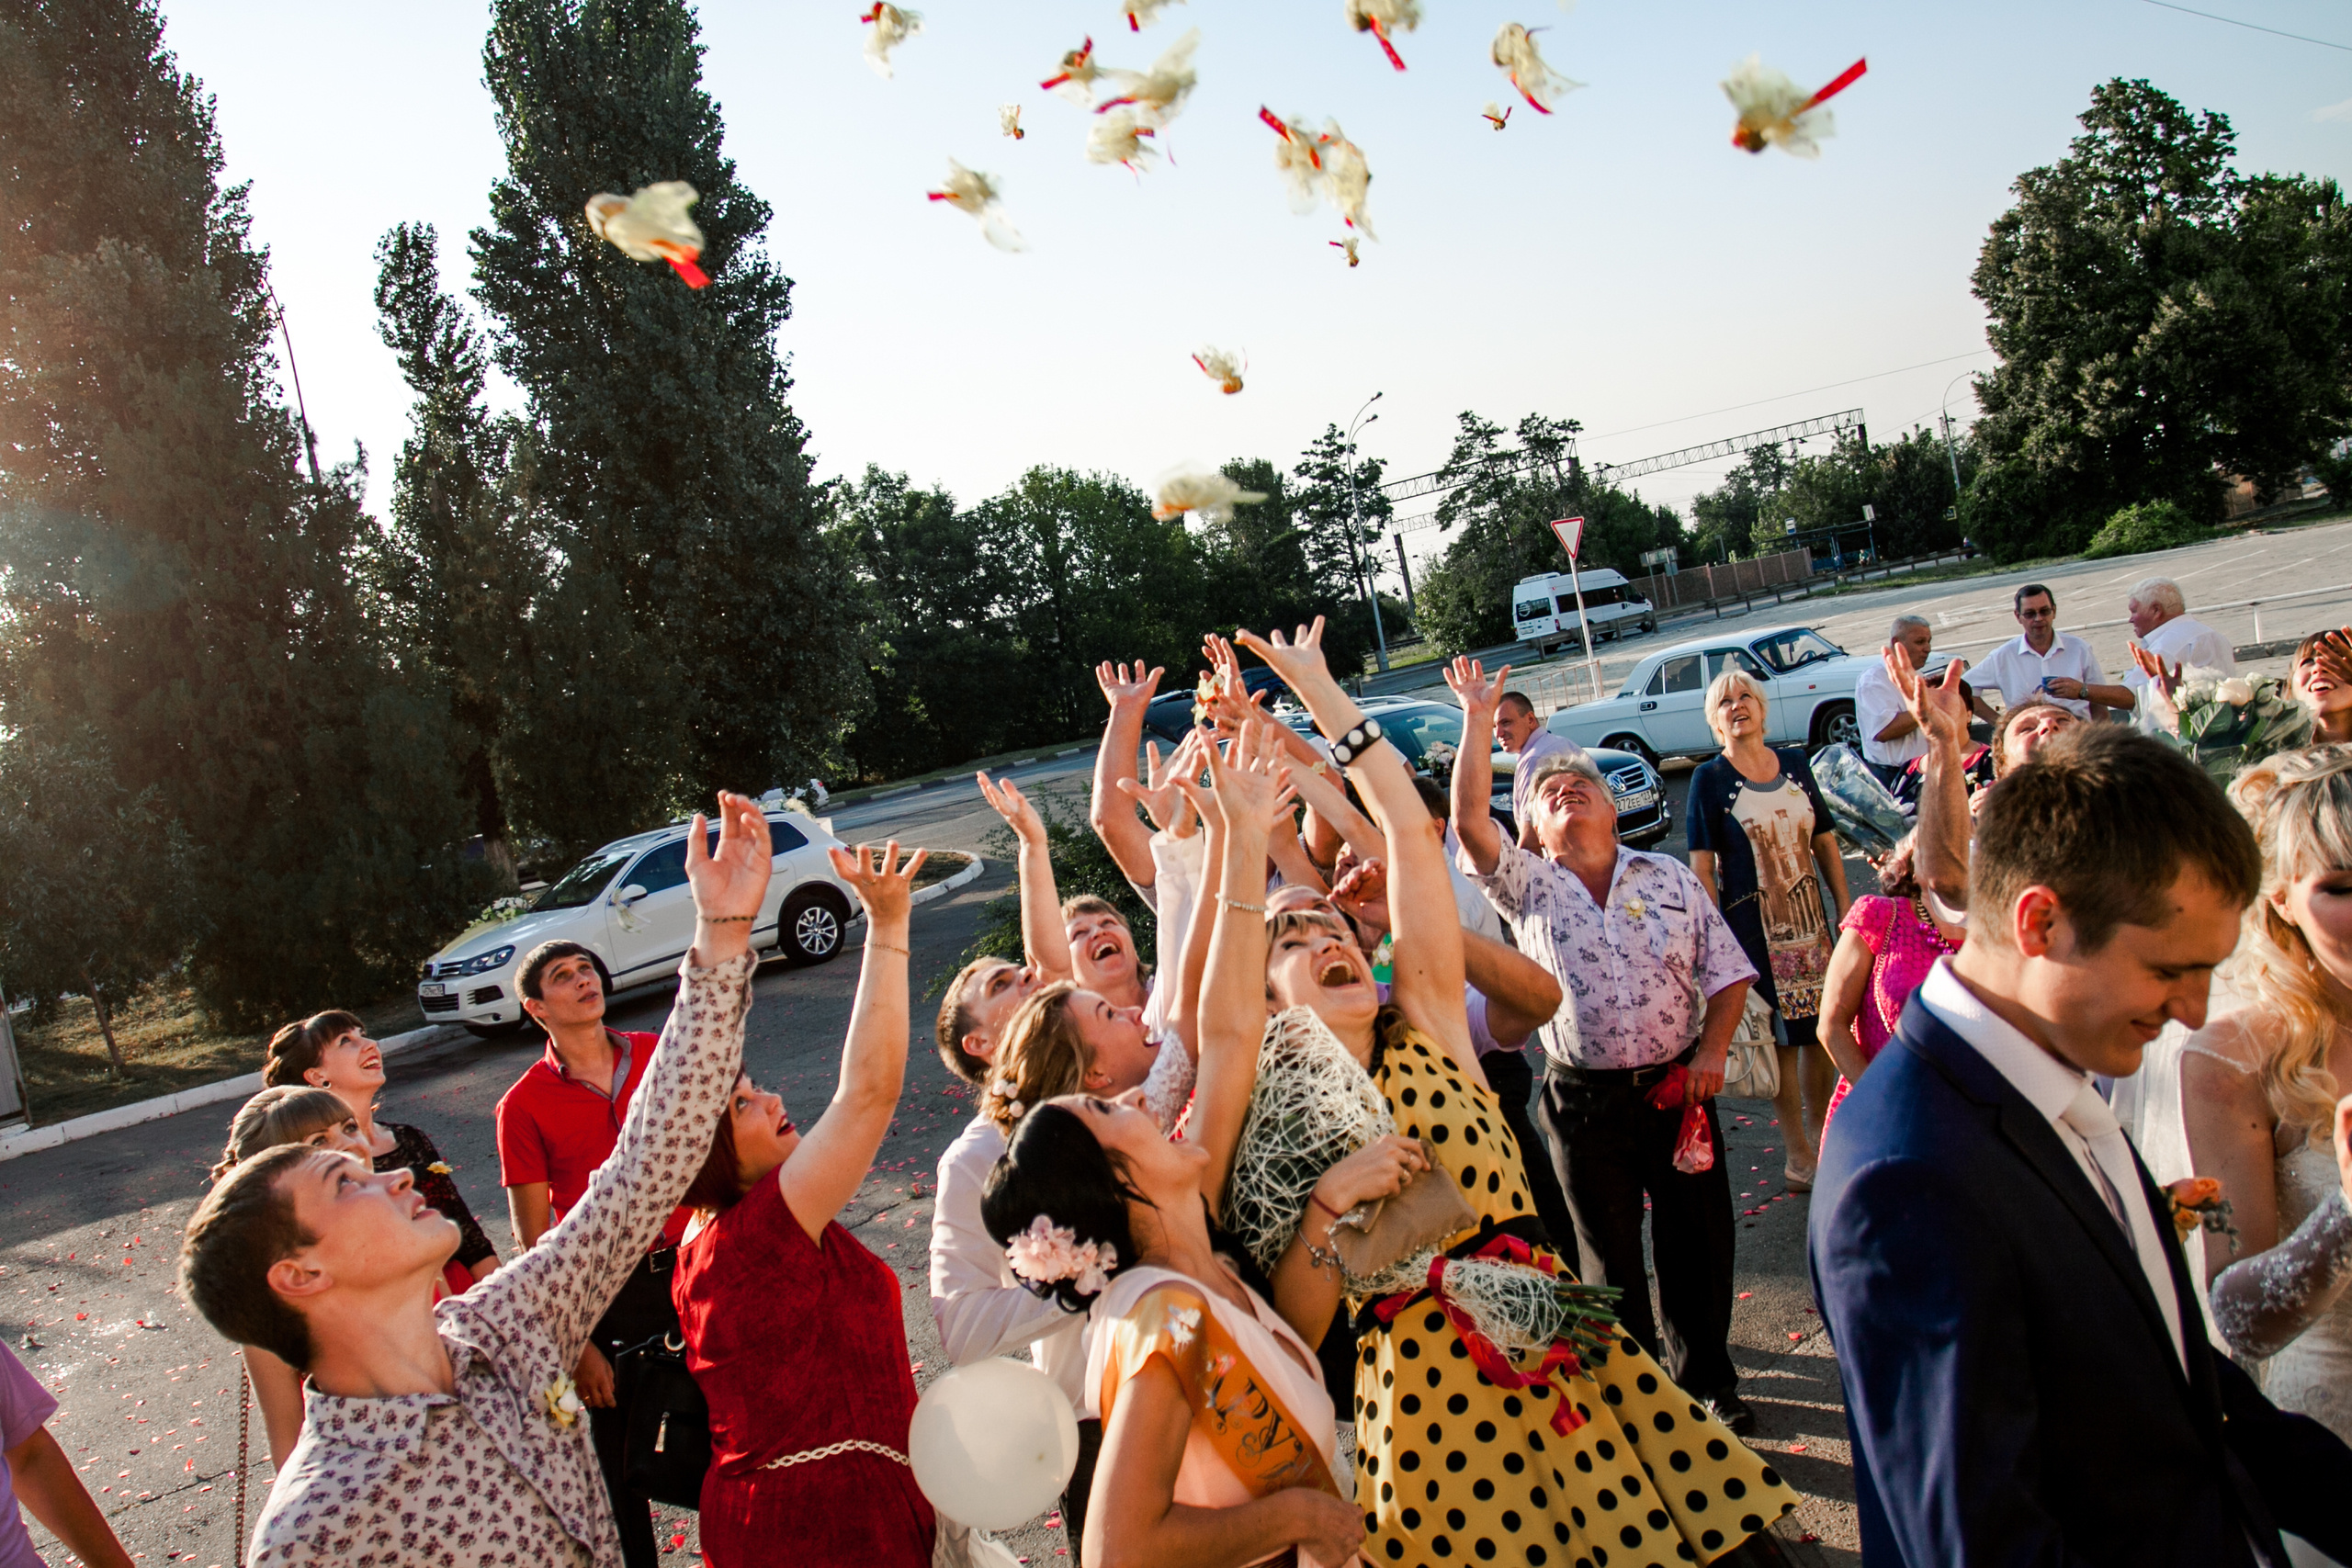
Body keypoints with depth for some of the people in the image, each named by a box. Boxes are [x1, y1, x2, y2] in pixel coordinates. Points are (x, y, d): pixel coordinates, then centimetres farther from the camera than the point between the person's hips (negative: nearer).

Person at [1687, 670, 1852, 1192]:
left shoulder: (1795, 765, 6)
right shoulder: (1710, 779, -6)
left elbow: (1826, 841, 11)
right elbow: (1701, 867, -9)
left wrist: (1846, 910, 6)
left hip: (1810, 920, 4)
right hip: (1753, 927, -4)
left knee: (1821, 1028, 11)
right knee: (1781, 1036, 2)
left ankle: (1822, 1134, 29)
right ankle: (1797, 1152, 14)